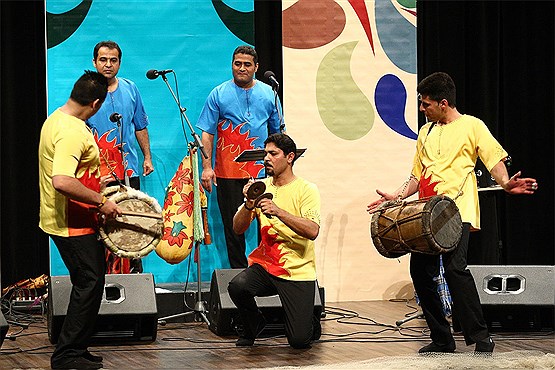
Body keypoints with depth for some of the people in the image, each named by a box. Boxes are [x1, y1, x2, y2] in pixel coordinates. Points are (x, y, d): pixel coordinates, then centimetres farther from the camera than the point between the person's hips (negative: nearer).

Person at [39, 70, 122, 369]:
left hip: (64, 218, 11)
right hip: (72, 223, -10)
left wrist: (94, 181, 28)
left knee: (89, 281, 17)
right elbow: (62, 182, -35)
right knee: (90, 283, -5)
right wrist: (100, 201, -27)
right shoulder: (73, 132, -24)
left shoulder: (56, 119, 10)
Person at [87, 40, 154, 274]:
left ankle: (134, 271, 17)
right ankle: (104, 271, 7)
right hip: (98, 172, -3)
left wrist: (147, 156, 15)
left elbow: (140, 127, 18)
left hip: (129, 168, 3)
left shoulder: (130, 89, 9)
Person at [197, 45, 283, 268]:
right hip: (228, 173, -1)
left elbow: (277, 132, 16)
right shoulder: (219, 94, 2)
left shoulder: (268, 93, 9)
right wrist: (206, 167, -8)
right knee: (233, 226, 3)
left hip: (262, 172, 1)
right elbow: (207, 133, 0)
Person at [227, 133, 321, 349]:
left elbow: (312, 231, -20)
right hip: (265, 265, 3)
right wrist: (249, 205, -16)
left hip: (298, 272, -3)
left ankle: (310, 324, 27)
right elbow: (238, 229, 3)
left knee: (299, 340, -11)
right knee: (237, 286, -30)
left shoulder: (306, 190, -5)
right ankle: (253, 325, 2)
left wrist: (278, 212, -29)